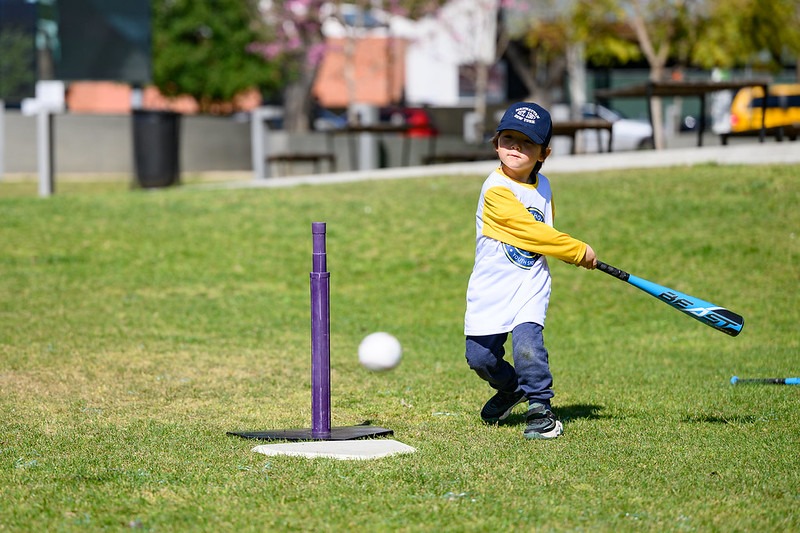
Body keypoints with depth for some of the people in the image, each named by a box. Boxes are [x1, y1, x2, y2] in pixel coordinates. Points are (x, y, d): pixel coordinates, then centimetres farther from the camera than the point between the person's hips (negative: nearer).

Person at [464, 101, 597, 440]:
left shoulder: (543, 187, 6)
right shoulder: (496, 191, -17)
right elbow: (531, 232, -19)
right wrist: (579, 251, -11)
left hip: (531, 285, 3)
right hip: (491, 288, -2)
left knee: (527, 342, -20)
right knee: (480, 355, 2)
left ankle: (539, 408, -4)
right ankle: (511, 388, 33)